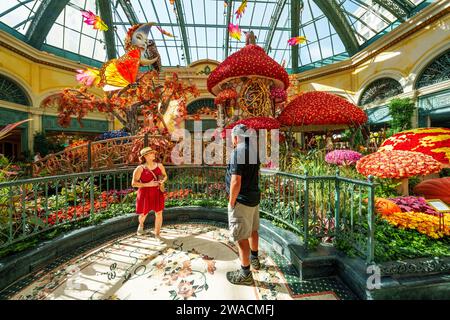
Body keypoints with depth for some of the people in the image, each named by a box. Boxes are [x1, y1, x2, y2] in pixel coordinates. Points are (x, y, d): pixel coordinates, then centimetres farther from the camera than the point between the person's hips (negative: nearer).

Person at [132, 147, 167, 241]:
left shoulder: (159, 165, -2)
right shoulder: (140, 168, -11)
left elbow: (165, 176, 13)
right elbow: (134, 183, -11)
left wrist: (162, 181, -9)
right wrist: (147, 184, -21)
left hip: (157, 193, 2)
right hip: (145, 194, -2)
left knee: (159, 213, -1)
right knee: (144, 214, 17)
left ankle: (157, 234, 19)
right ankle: (141, 224, 55)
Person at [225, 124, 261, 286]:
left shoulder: (238, 151, -20)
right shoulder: (254, 150, 6)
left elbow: (236, 181, -25)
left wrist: (231, 202, -14)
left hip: (242, 200, -9)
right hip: (254, 197, 9)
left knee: (241, 236, 6)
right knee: (252, 229, 24)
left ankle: (245, 274, 23)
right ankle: (254, 259, 45)